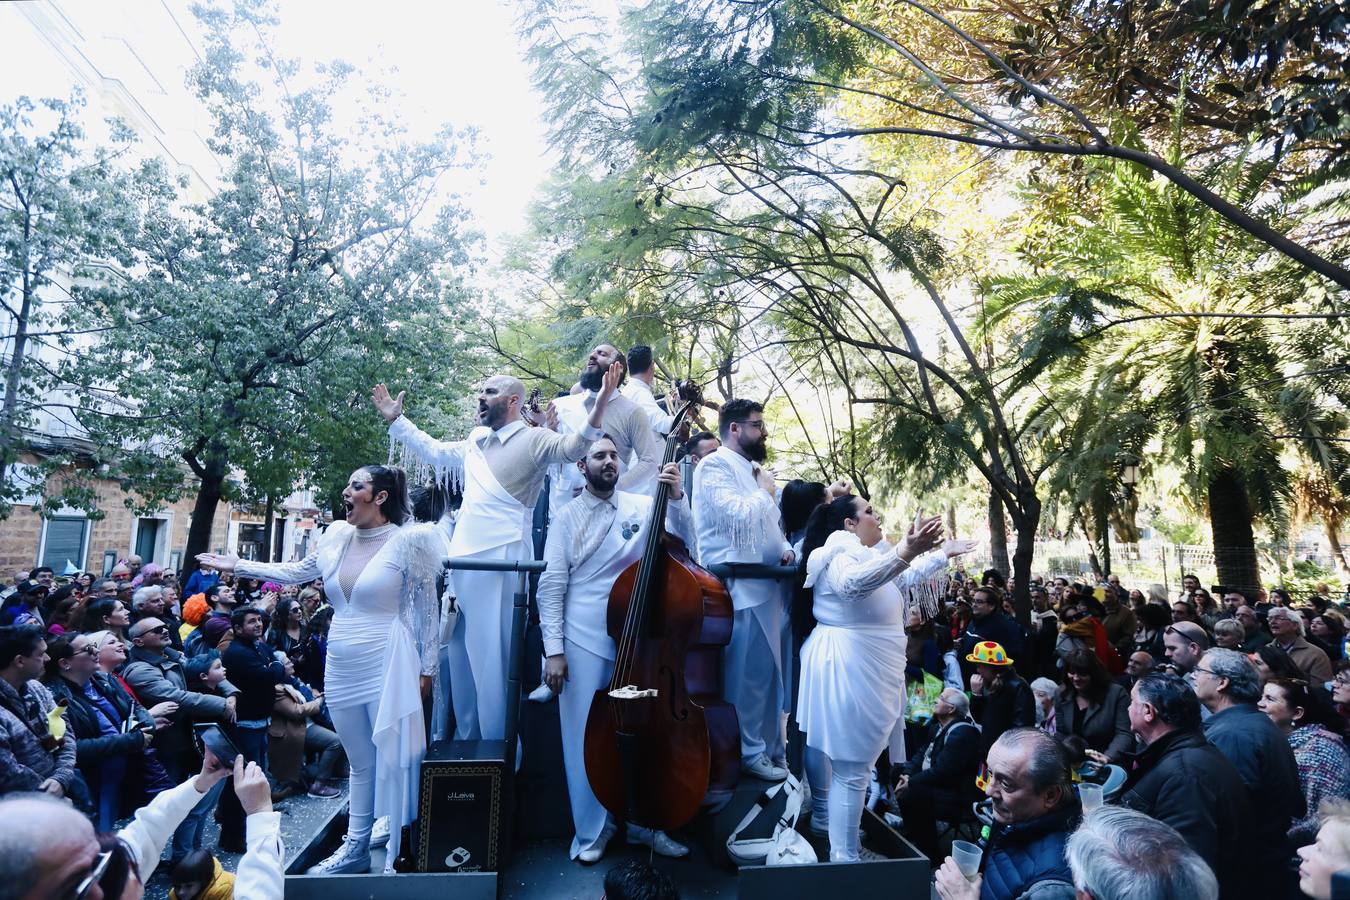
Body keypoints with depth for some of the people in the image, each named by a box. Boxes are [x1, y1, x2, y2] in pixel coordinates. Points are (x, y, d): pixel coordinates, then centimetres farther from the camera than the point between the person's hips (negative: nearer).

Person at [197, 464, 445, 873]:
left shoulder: (408, 541, -12)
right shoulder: (338, 537, 6)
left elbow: (426, 607, -9)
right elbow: (295, 571, 20)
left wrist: (426, 667, -9)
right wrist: (238, 565, 19)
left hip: (387, 668, -6)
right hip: (341, 670, 6)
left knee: (391, 760, 4)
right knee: (360, 763, 19)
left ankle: (400, 852, 21)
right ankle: (355, 847, 33)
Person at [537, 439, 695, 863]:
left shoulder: (642, 506, 4)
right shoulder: (567, 518, 1)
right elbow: (551, 587, -1)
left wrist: (676, 497, -21)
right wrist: (554, 650, -6)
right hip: (585, 643, -1)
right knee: (587, 738, 7)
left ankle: (644, 823, 29)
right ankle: (591, 831, 27)